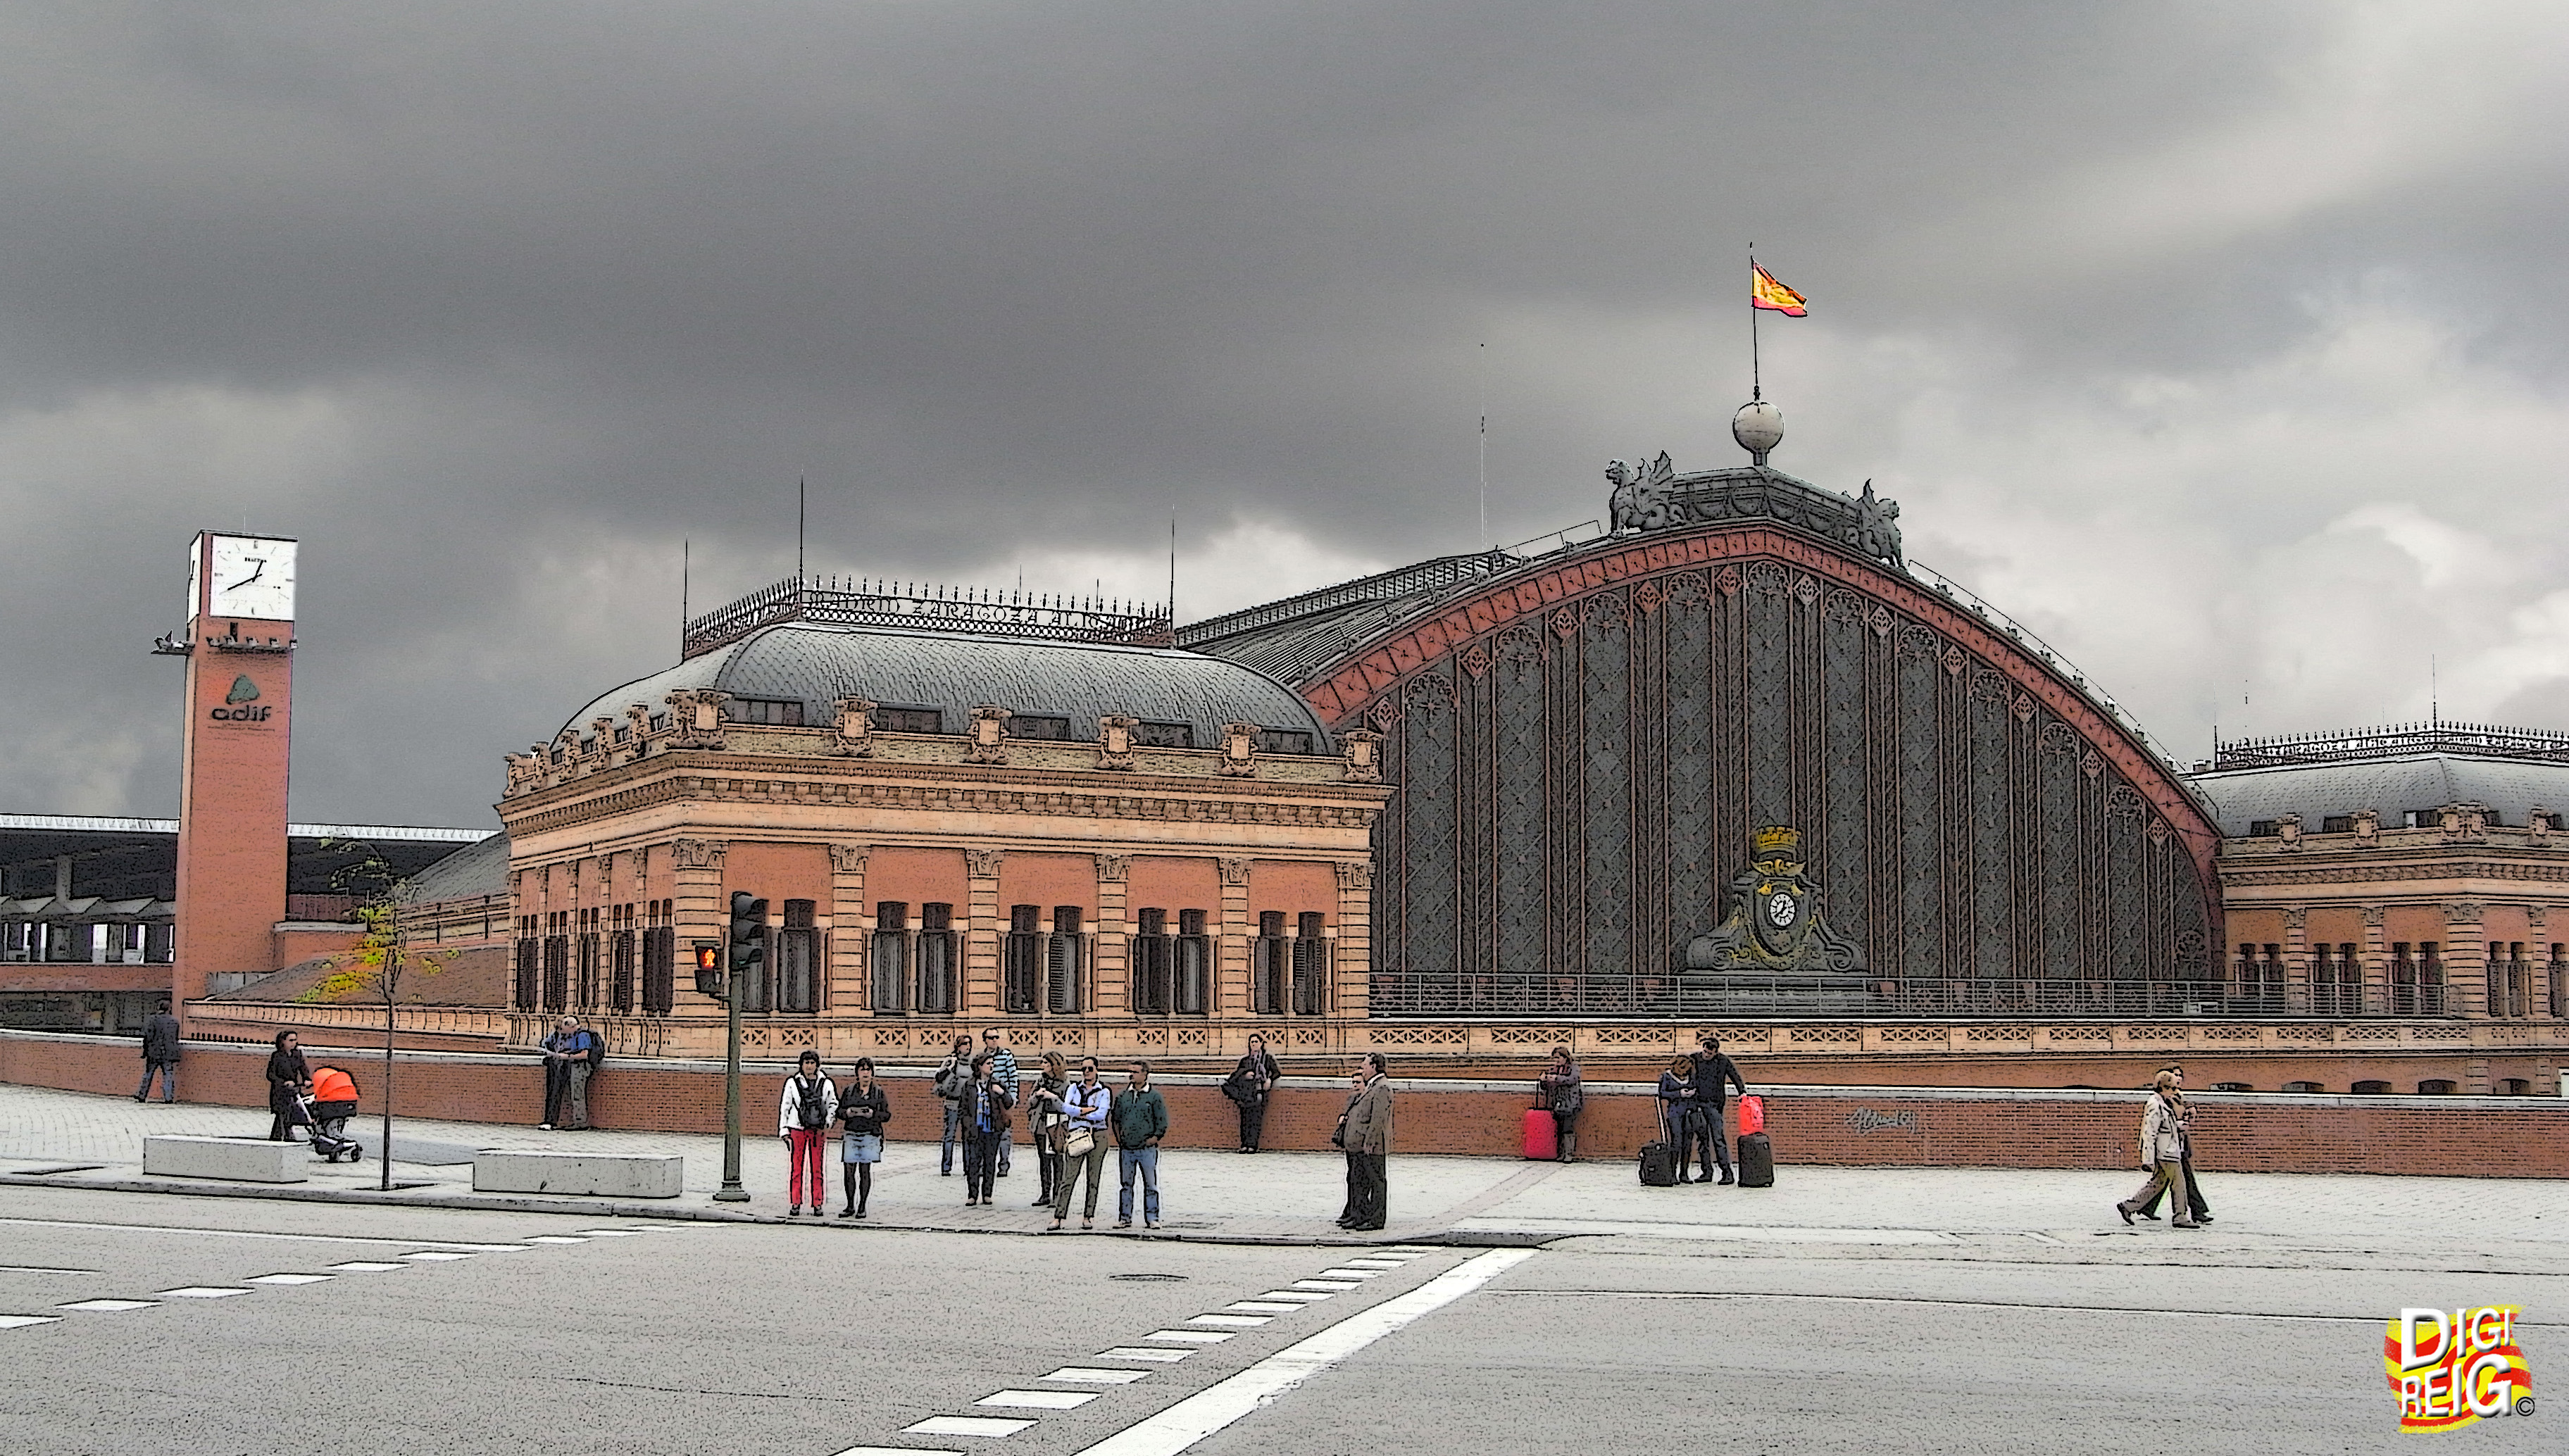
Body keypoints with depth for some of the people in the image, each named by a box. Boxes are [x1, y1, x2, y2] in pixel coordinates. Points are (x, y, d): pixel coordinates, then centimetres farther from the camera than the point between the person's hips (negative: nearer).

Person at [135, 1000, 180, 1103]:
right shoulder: (175, 1021, 4)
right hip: (169, 1054, 1)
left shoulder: (153, 1020, -5)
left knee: (148, 1075, 10)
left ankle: (141, 1096, 15)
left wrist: (145, 1051, 0)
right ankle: (169, 1098, -3)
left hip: (154, 1053, -1)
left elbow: (147, 1037, -7)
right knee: (168, 1076, 2)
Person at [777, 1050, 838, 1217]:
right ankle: (795, 1204, 4)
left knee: (817, 1168, 1)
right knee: (796, 1167, -2)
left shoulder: (826, 1084, 7)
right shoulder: (792, 1083, 5)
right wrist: (784, 1130, 4)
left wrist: (827, 1124, 6)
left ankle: (817, 1204, 6)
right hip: (797, 1129, -1)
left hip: (818, 1130, 1)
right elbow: (784, 1106, 8)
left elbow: (833, 1104, 19)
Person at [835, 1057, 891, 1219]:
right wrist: (849, 1112, -10)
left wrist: (872, 1114, -14)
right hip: (851, 1134, 2)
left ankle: (862, 1207, 7)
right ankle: (850, 1206, 11)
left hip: (870, 1135, -2)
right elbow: (839, 1111, 11)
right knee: (849, 1170, 0)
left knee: (865, 1171, -1)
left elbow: (887, 1115, 3)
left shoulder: (879, 1091, 5)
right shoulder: (849, 1090, 10)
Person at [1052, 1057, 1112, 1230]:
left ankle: (1088, 1217, 7)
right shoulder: (1074, 1088, 13)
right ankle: (1058, 1217, -8)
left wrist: (1078, 1113, -4)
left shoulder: (1103, 1091, 5)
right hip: (1076, 1136, 1)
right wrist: (1087, 1110, -8)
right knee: (1068, 1178, -6)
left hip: (1097, 1136, -1)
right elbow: (1066, 1107, -3)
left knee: (1094, 1179, 2)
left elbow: (1101, 1114, -9)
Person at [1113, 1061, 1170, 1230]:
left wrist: (1155, 1137, -6)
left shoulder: (1155, 1096, -1)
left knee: (1150, 1184, 1)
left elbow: (1163, 1120, 2)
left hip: (1147, 1149, -3)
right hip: (1126, 1148, 3)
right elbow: (1116, 1118, 18)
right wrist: (1118, 1136, 7)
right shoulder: (1122, 1095, 9)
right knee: (1125, 1185, 8)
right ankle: (1124, 1218, 15)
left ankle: (1152, 1218, 7)